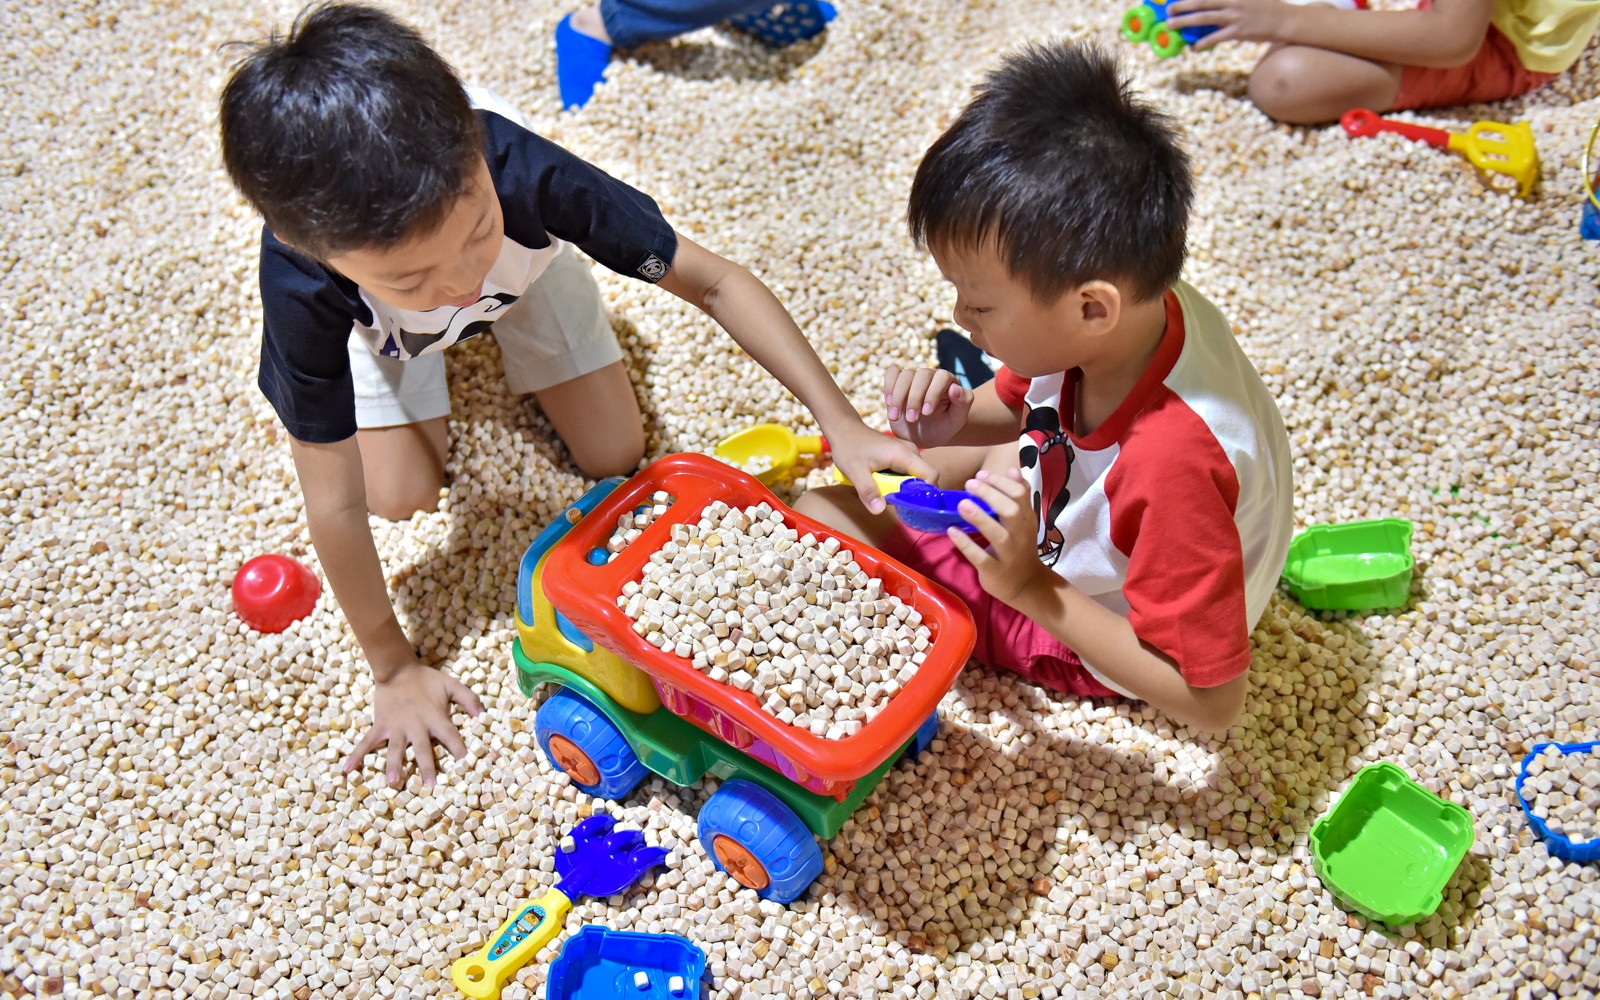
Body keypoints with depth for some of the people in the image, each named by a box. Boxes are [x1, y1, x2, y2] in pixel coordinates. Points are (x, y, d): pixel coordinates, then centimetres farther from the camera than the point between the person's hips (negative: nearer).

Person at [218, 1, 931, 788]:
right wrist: (393, 670, -22)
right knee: (402, 495, -8)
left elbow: (712, 280, -33)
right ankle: (431, 344, 20)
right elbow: (336, 504, -32)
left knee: (615, 455, -2)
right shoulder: (301, 283, -44)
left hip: (524, 265, 1)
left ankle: (499, 331, 24)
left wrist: (843, 425, -39)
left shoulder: (522, 172, -45)